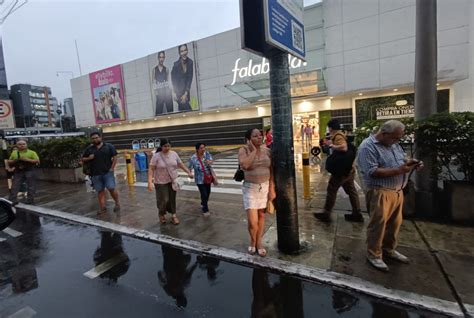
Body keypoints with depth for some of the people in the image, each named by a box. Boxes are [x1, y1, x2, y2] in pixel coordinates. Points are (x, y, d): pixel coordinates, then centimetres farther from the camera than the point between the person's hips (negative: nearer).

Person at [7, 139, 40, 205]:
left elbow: (37, 161, -6)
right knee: (14, 186, 1)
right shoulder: (14, 153, 14)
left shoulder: (32, 152, 2)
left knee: (31, 187, 0)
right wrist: (14, 161, -2)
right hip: (18, 172, 3)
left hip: (29, 171, -3)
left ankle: (30, 201, 8)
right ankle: (12, 201, 7)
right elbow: (9, 162, 20)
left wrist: (27, 159, -16)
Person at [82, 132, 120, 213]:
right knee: (100, 191, 7)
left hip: (108, 172, -3)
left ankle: (117, 203, 11)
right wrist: (88, 158, -6)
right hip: (95, 174, 3)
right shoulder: (89, 149, 10)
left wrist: (112, 168, -7)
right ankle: (102, 207, 13)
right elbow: (83, 159, 17)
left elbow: (115, 157, 1)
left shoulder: (109, 146, 2)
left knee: (111, 188, -7)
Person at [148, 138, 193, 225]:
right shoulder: (156, 156, -12)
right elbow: (151, 169, -14)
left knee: (172, 199, 8)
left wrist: (189, 172, 6)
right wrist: (150, 182, -23)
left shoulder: (174, 154, 1)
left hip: (173, 181, 3)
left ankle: (173, 215, 22)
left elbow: (181, 164, 11)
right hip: (161, 182, -3)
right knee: (164, 200, 0)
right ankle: (162, 214, 27)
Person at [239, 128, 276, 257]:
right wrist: (253, 150, -20)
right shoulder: (244, 150, -10)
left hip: (265, 187, 3)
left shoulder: (267, 150, -1)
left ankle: (259, 241, 34)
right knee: (252, 221, -5)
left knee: (261, 216, 13)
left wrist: (272, 188, -2)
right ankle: (252, 240, 27)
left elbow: (271, 171, 3)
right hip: (250, 188, -3)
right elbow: (244, 165, -30)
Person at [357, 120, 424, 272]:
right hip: (380, 193, -8)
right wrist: (399, 170, -23)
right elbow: (372, 172, -24)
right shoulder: (368, 146, -17)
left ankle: (389, 249, 38)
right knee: (378, 224, 2)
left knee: (395, 223, 19)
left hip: (397, 191, 9)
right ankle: (374, 254, 19)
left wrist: (410, 162, -3)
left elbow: (402, 159, 21)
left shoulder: (394, 144, 10)